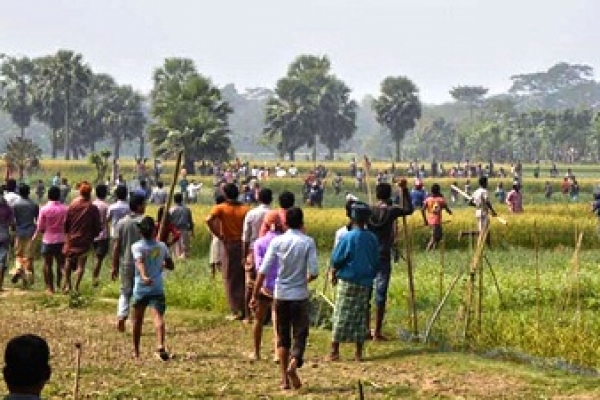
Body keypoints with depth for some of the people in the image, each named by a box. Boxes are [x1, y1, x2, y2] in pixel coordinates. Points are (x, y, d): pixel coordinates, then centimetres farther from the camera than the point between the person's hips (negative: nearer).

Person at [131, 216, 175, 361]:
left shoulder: (137, 247, -3)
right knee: (158, 316, -13)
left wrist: (144, 276, -39)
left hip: (140, 288, -1)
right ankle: (160, 346, -36)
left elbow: (140, 262, -23)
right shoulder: (162, 246, 6)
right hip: (158, 288, 1)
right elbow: (171, 266, 15)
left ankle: (136, 351, 25)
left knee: (138, 320, 14)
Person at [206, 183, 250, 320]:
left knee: (232, 279, 5)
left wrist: (218, 234, -13)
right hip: (243, 245, 3)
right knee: (244, 278, 12)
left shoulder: (221, 208, -6)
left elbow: (209, 220, -22)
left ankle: (236, 311, 3)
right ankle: (246, 308, 15)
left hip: (230, 245, -3)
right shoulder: (245, 208, 2)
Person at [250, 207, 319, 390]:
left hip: (281, 294, 2)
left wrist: (255, 295, -1)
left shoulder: (277, 241, -4)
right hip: (300, 295, -2)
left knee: (283, 336, 12)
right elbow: (314, 272, -12)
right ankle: (293, 364, -19)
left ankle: (284, 378, 11)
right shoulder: (308, 242, -7)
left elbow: (263, 270, -7)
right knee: (300, 334, 8)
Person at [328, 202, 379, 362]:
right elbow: (376, 262, 9)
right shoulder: (372, 239, 2)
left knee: (341, 316, 1)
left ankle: (335, 350, 2)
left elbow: (336, 260, -8)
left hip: (347, 282, -4)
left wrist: (334, 274, 9)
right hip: (365, 283, 4)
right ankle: (359, 352, 11)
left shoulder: (347, 238, -14)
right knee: (361, 316, 10)